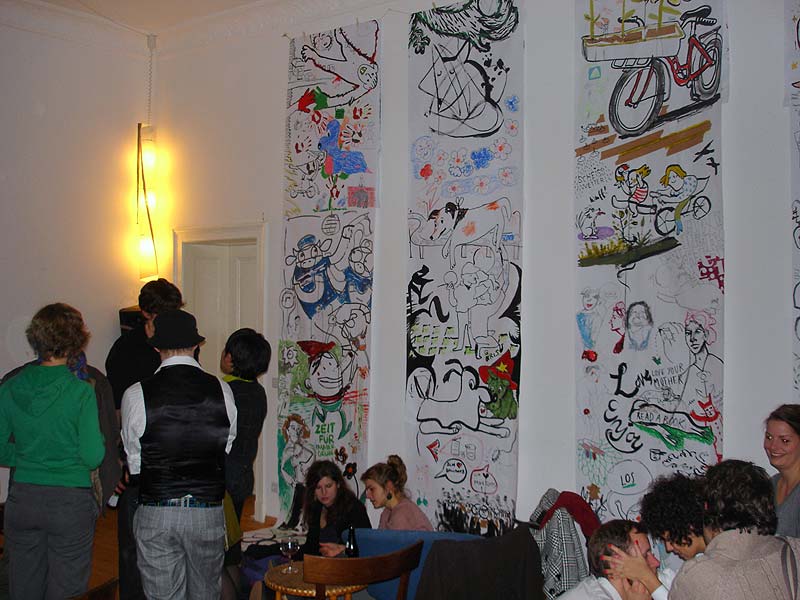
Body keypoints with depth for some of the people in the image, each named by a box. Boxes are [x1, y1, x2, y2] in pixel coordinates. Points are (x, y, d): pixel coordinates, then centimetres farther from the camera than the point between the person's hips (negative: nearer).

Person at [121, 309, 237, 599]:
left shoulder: (136, 395, -8)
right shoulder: (222, 391, -5)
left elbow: (134, 464, 2)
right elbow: (228, 452, 5)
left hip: (155, 513, -1)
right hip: (208, 512, 1)